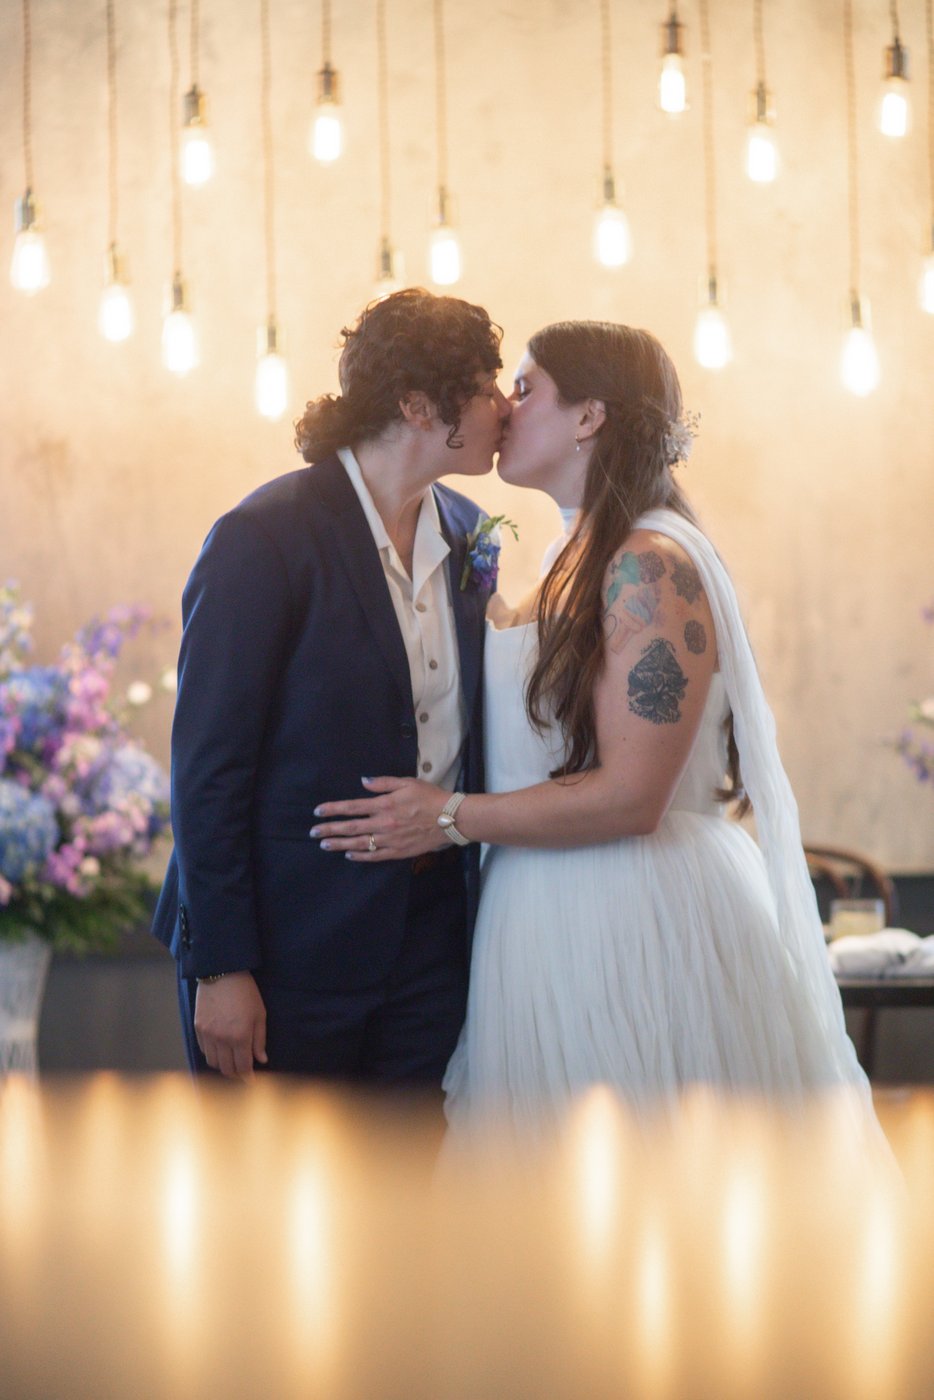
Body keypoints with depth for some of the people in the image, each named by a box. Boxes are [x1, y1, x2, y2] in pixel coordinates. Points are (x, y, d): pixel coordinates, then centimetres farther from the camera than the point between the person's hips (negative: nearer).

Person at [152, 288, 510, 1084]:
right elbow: (207, 764, -13)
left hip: (432, 930, 6)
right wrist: (220, 968, -15)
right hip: (290, 949, -6)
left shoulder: (468, 535, 8)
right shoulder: (264, 539, -12)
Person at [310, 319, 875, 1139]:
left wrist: (452, 818, -15)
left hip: (640, 915, -10)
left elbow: (630, 796, -21)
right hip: (557, 919, 10)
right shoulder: (580, 561, 15)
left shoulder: (652, 566, -16)